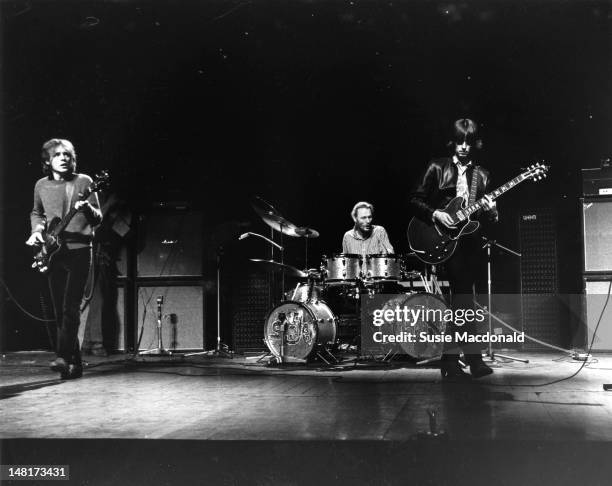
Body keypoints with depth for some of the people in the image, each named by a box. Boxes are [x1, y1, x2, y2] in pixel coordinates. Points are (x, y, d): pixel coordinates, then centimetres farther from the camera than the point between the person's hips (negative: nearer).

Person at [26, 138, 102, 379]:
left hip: (79, 251, -4)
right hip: (53, 253, 4)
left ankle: (63, 358, -14)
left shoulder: (83, 182, -1)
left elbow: (97, 219, -2)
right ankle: (74, 362, 13)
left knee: (70, 308, -13)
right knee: (60, 311, 5)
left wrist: (86, 208, -22)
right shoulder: (41, 186, 9)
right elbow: (36, 213, 26)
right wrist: (37, 230, 7)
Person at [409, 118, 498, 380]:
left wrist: (490, 211, -6)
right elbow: (415, 200, 2)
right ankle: (472, 356, -6)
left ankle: (450, 359, 11)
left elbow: (488, 220, 16)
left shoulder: (481, 175, 15)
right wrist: (435, 214, -13)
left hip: (470, 241, 4)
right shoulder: (437, 168, 5)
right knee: (463, 294, -13)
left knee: (461, 296, 3)